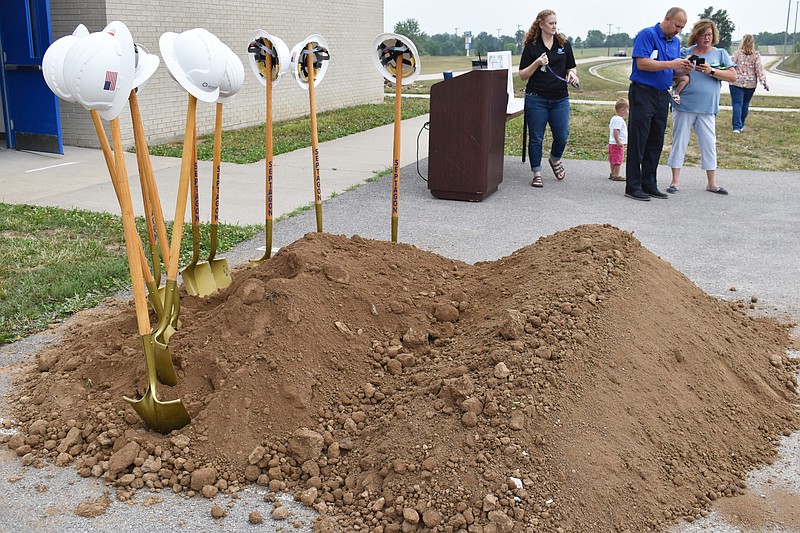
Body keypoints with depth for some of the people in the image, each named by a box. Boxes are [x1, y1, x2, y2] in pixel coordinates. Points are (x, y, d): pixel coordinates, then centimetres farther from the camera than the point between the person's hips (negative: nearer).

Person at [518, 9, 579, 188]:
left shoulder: (564, 44, 7)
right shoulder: (531, 46, -1)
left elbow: (571, 67, 15)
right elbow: (522, 76, -2)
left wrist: (572, 75, -8)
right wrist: (536, 63, -18)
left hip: (560, 99, 2)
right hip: (536, 98, -2)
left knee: (562, 136, 2)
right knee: (536, 138, 2)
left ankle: (555, 160, 33)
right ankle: (537, 173, 14)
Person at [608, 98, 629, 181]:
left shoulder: (614, 118, 13)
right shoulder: (619, 119, -18)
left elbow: (610, 129, 21)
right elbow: (615, 131, -26)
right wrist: (618, 141, -26)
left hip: (611, 142, 10)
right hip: (617, 144, -10)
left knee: (613, 160, 17)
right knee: (618, 160, -6)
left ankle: (612, 174, 26)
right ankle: (616, 176, -6)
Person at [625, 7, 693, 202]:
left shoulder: (675, 42, 15)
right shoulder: (647, 35, -8)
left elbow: (672, 69, 20)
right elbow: (642, 63, -18)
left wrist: (682, 68, -3)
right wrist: (671, 64, -19)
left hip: (662, 96, 8)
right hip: (643, 93, -8)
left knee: (656, 142, 9)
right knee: (638, 141, -6)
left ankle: (649, 184, 16)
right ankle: (633, 186, -3)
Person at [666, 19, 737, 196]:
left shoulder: (720, 54, 7)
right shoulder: (686, 53, 7)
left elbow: (733, 76, -1)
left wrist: (712, 71, -14)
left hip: (707, 108, 0)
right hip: (684, 106, 0)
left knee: (709, 144, 5)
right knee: (679, 141, 2)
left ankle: (712, 183, 14)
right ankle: (675, 181, 10)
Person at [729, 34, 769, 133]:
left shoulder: (737, 53, -4)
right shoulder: (756, 55, 0)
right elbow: (759, 69, -4)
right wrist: (764, 82, -3)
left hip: (736, 83, -2)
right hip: (750, 84, 2)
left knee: (737, 104, -5)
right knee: (745, 104, 16)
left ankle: (737, 127, -17)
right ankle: (741, 125, 25)